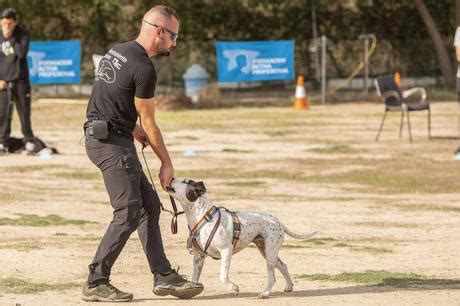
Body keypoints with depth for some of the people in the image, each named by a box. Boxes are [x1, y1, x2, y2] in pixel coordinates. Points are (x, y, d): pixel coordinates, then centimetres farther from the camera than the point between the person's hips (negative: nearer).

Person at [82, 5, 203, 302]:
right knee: (128, 212, -10)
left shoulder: (117, 51, 11)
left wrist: (132, 126, 25)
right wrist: (167, 163, 0)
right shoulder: (144, 69, -17)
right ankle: (96, 283, -8)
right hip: (112, 143, -10)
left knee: (149, 204, 11)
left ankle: (164, 276, 12)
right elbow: (149, 123, -10)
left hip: (99, 136, 10)